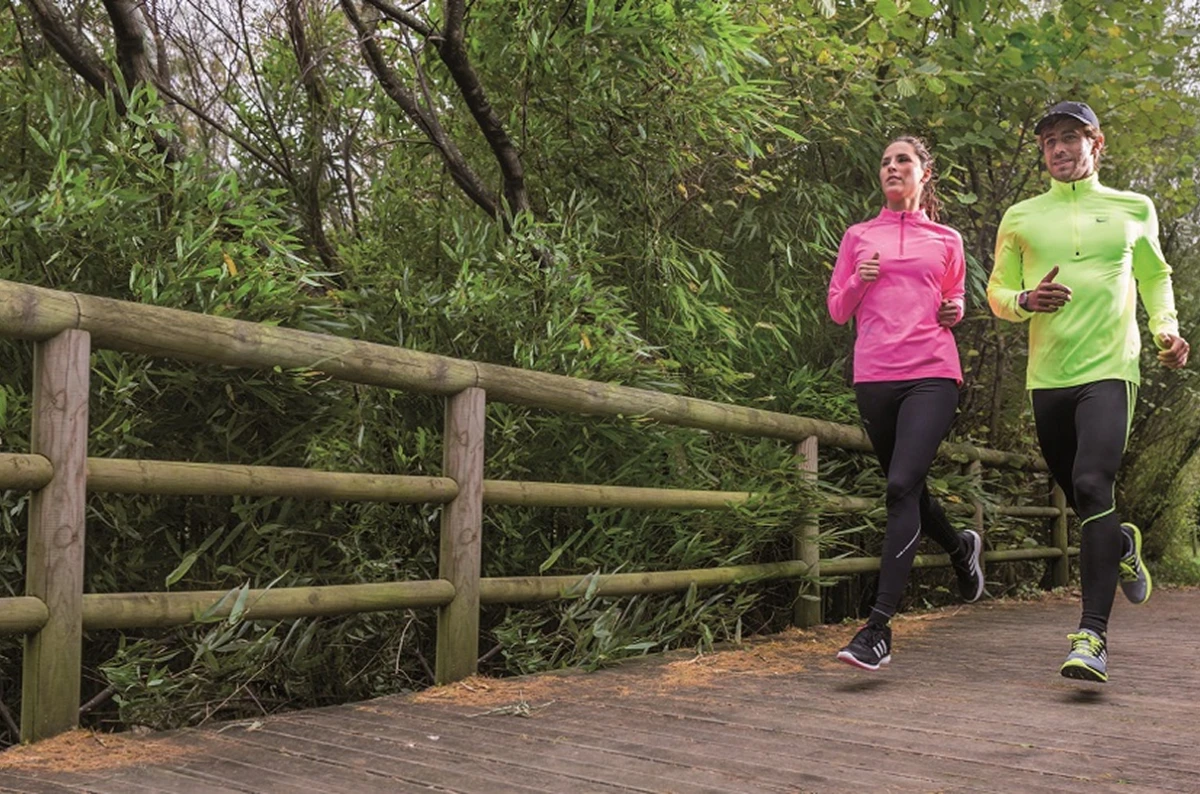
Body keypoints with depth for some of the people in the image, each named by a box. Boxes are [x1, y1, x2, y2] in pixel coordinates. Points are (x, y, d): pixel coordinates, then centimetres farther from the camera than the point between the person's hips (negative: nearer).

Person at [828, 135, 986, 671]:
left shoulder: (946, 241, 14)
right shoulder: (858, 237, 14)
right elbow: (837, 311, 14)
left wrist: (955, 311, 2)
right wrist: (859, 281, -6)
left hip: (931, 374, -2)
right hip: (874, 376, 3)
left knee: (902, 486, -19)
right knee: (906, 487, 13)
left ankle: (878, 628, -21)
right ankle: (960, 547, 46)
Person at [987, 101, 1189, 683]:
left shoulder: (1134, 210, 10)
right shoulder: (1021, 218, 10)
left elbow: (1155, 276, 23)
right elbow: (996, 292, 13)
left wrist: (1167, 328, 5)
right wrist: (1025, 300, -10)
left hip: (1109, 371, -3)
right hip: (1047, 377, 3)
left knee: (1092, 485, -21)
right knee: (1075, 494, 12)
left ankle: (1092, 635, -22)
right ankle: (1123, 546, 48)